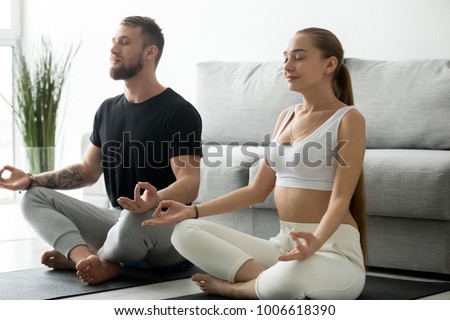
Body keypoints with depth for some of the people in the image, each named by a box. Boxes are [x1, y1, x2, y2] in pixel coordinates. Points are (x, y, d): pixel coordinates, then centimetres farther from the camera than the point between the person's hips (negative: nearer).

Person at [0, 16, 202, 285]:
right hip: (118, 220, 7)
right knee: (34, 198, -5)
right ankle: (89, 259, -32)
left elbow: (190, 184, -20)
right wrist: (31, 180, 6)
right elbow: (88, 171, 20)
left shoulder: (179, 112, -11)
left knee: (136, 219, -42)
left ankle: (78, 258, -8)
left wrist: (156, 200, -43)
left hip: (167, 226, -7)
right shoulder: (108, 109, 12)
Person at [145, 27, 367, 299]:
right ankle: (270, 281, -18)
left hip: (334, 248, -7)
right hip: (284, 244, 7)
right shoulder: (287, 116, 15)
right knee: (186, 232, -6)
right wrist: (194, 211, 7)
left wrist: (315, 242, -37)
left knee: (292, 276, -42)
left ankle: (235, 287, -9)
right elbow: (257, 191, 16)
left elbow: (341, 198, -16)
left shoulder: (348, 119, -7)